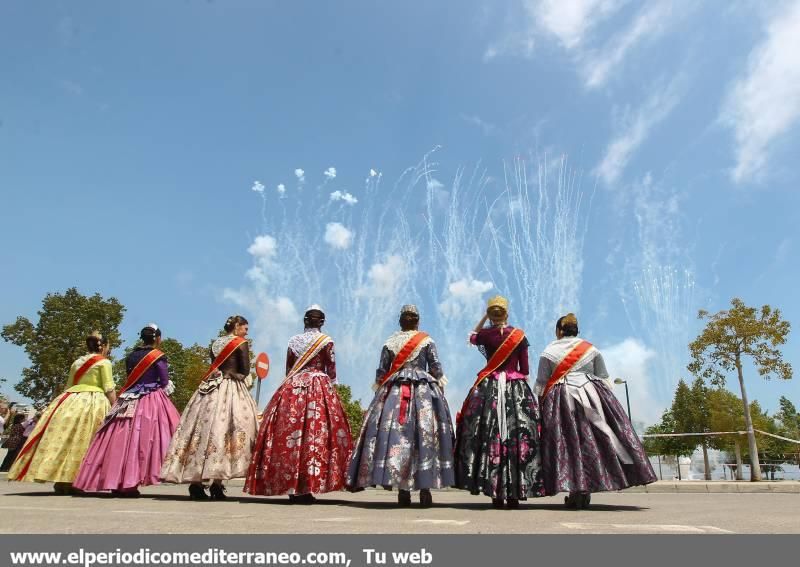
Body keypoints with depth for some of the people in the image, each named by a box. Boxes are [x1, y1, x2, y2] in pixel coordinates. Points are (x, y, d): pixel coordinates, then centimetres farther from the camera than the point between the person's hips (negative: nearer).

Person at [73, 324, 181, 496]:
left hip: (129, 402, 6)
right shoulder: (159, 357, -5)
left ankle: (117, 482, 10)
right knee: (143, 439, -7)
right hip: (153, 402, -6)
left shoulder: (131, 356, 12)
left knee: (123, 440, 6)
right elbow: (165, 384, -4)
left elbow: (130, 380, 14)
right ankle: (130, 484, -12)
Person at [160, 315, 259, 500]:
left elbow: (214, 367, 17)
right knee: (222, 432, -7)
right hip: (232, 389, -6)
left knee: (203, 430, 3)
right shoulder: (241, 343, -1)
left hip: (209, 388, 6)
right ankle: (216, 485, -10)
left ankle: (196, 483, 3)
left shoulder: (215, 343, 17)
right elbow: (245, 371, -4)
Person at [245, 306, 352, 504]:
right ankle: (307, 489, -8)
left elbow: (288, 368, 14)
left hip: (291, 388, 4)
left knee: (290, 433, 4)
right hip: (320, 388, -3)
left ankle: (292, 488, 8)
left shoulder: (293, 340, 10)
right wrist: (331, 387, 15)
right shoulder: (326, 340, 1)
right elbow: (331, 370, 3)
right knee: (316, 434, -4)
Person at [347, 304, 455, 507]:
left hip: (394, 391, 1)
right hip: (424, 391, -1)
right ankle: (425, 488, -4)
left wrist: (379, 391, 16)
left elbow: (381, 372, 7)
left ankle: (403, 490, -3)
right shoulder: (427, 340, 4)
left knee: (394, 432, -1)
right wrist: (441, 390, 11)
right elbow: (436, 369, 2)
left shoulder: (390, 342, 7)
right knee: (425, 434, -1)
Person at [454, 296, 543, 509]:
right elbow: (525, 370, 4)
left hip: (489, 389, 0)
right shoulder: (520, 335, 2)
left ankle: (496, 494, 3)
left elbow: (472, 337, 26)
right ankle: (514, 495, 3)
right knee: (518, 438, 2)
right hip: (517, 389, 0)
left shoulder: (485, 334, 1)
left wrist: (484, 318, 22)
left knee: (489, 438, 2)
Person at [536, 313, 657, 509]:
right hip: (593, 397, 2)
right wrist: (607, 401, 16)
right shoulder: (591, 349, 11)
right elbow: (604, 379, 11)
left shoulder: (549, 352, 5)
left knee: (568, 443, -1)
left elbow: (540, 384, 3)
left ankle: (576, 493, -3)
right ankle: (585, 492, 5)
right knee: (590, 441, 6)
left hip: (561, 400, -2)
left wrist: (538, 404, 9)